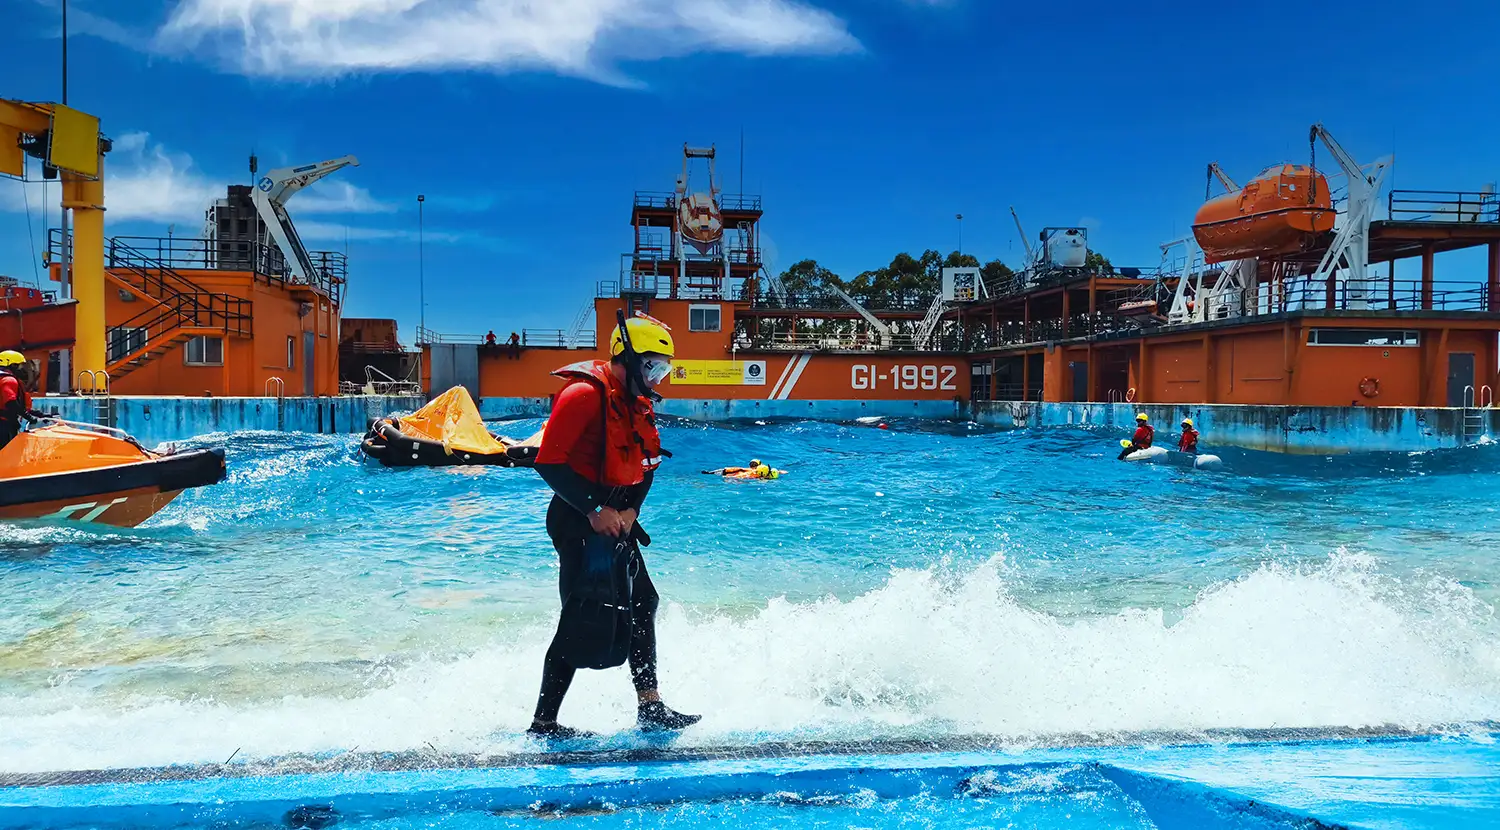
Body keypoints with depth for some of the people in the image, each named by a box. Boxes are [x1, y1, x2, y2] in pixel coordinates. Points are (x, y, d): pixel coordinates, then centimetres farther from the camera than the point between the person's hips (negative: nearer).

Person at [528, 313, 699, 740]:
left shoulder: (639, 403, 12)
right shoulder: (584, 395, -17)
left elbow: (647, 463, 17)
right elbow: (549, 463, -22)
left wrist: (631, 510, 0)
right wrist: (596, 509, -21)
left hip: (615, 521, 10)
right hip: (580, 521, -10)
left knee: (641, 605, 14)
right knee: (584, 623, -8)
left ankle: (651, 710, 24)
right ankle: (543, 724, 3)